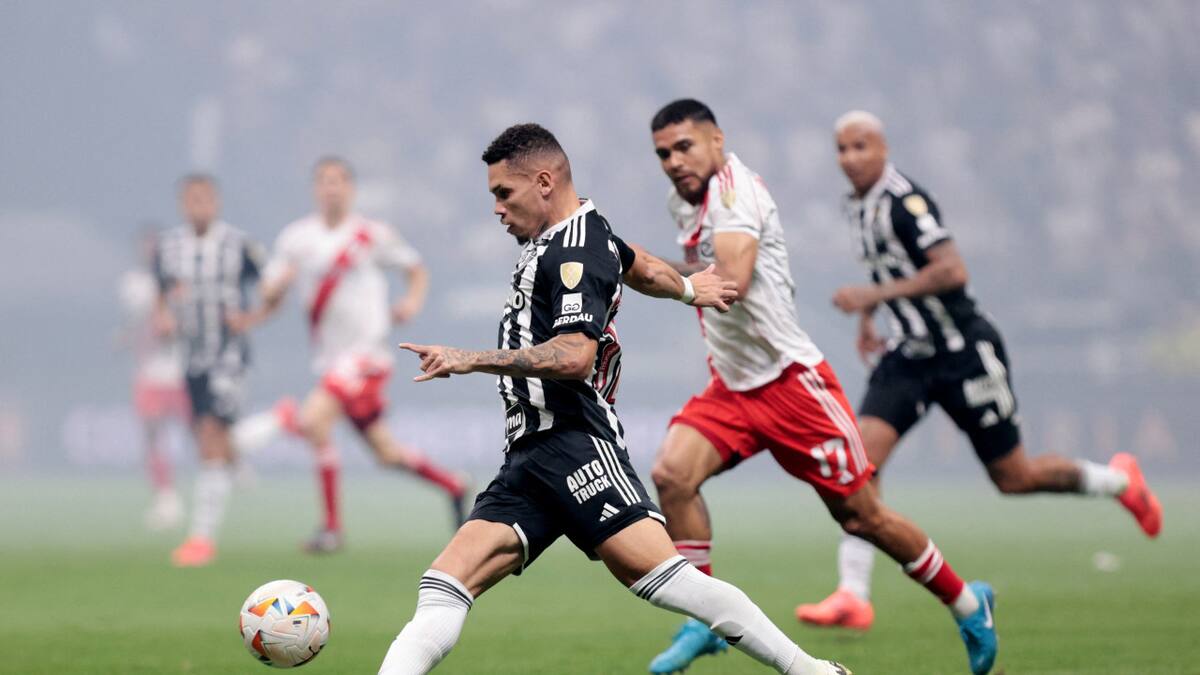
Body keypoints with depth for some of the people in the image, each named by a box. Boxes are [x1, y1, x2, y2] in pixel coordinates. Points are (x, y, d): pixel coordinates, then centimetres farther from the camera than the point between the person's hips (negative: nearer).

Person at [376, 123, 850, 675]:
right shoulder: (561, 236, 22)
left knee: (666, 577, -18)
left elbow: (574, 356, -22)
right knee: (444, 587, -6)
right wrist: (686, 287, 59)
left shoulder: (578, 250, -8)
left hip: (575, 445, -10)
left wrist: (469, 360, -22)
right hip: (527, 460, 10)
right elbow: (637, 266, 42)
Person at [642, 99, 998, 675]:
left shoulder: (732, 187, -18)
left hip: (790, 379, -8)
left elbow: (732, 280, -32)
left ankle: (967, 605, 21)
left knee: (860, 515, 2)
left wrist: (683, 276, -14)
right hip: (731, 386, 8)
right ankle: (706, 621, -6)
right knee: (670, 474, -16)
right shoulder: (682, 201, 8)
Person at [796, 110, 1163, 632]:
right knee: (862, 453, -14)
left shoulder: (904, 201, -20)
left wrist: (873, 296, -29)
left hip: (963, 354, -7)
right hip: (908, 355, 7)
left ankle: (1118, 480, 32)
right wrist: (868, 316, 18)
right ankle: (853, 596, -16)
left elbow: (952, 271, -30)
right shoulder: (857, 205, 8)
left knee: (1013, 478, 4)